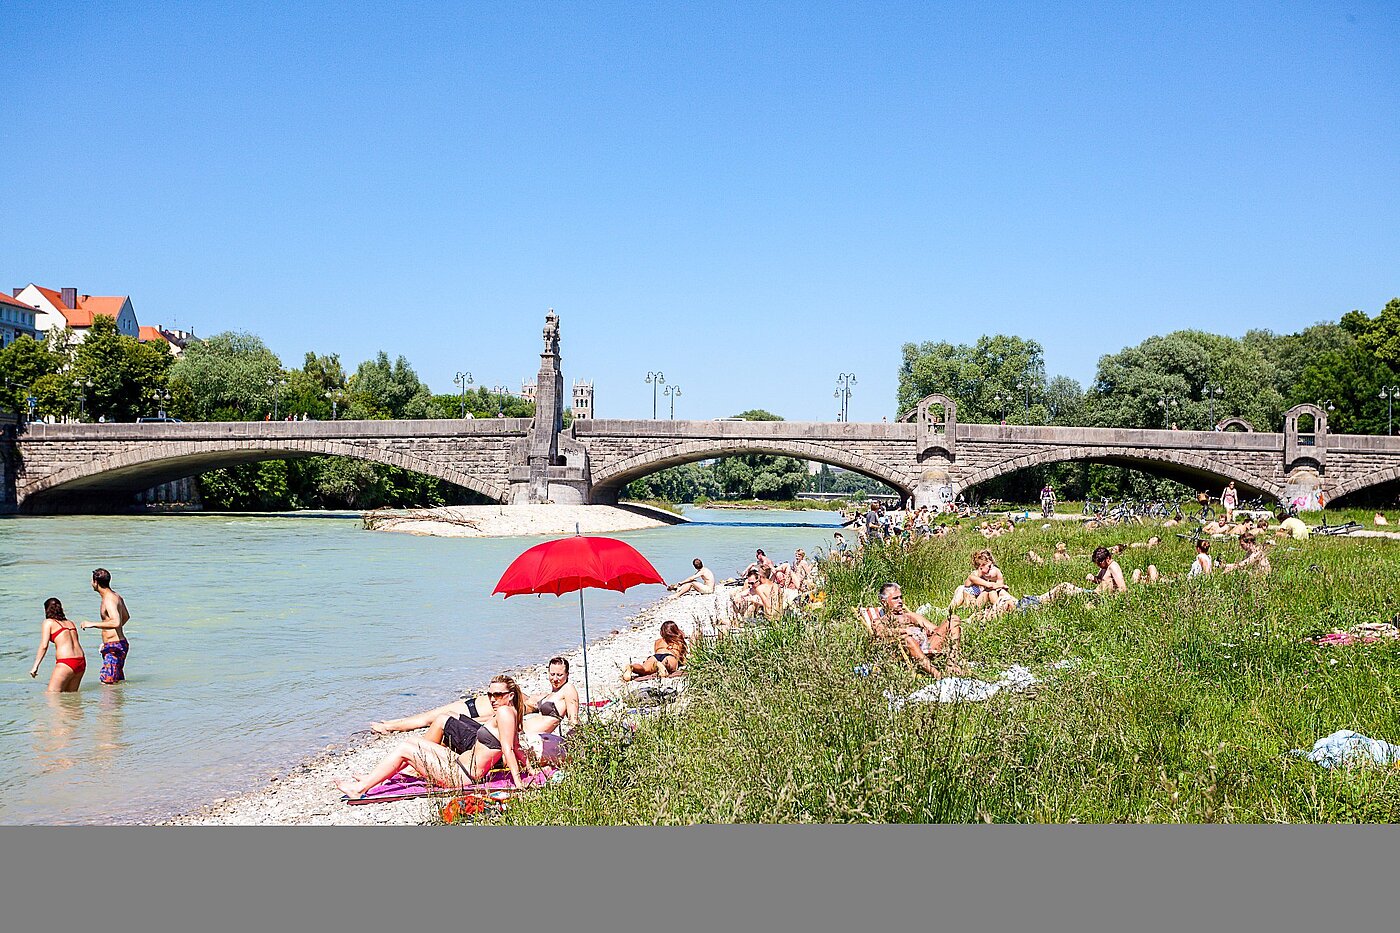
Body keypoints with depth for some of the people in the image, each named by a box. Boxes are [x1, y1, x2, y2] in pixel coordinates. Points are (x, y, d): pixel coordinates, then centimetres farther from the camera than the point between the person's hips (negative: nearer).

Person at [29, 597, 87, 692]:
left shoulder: (48, 622, 5)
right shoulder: (70, 623, 22)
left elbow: (44, 646, -4)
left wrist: (35, 666, -4)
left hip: (66, 663, -6)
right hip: (81, 661, 6)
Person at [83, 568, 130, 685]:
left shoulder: (109, 600, -18)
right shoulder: (116, 596, 12)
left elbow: (116, 622, -34)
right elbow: (126, 617, 28)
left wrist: (92, 624, -26)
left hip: (114, 647, -10)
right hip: (120, 644, 10)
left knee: (107, 683, -12)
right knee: (119, 682, 15)